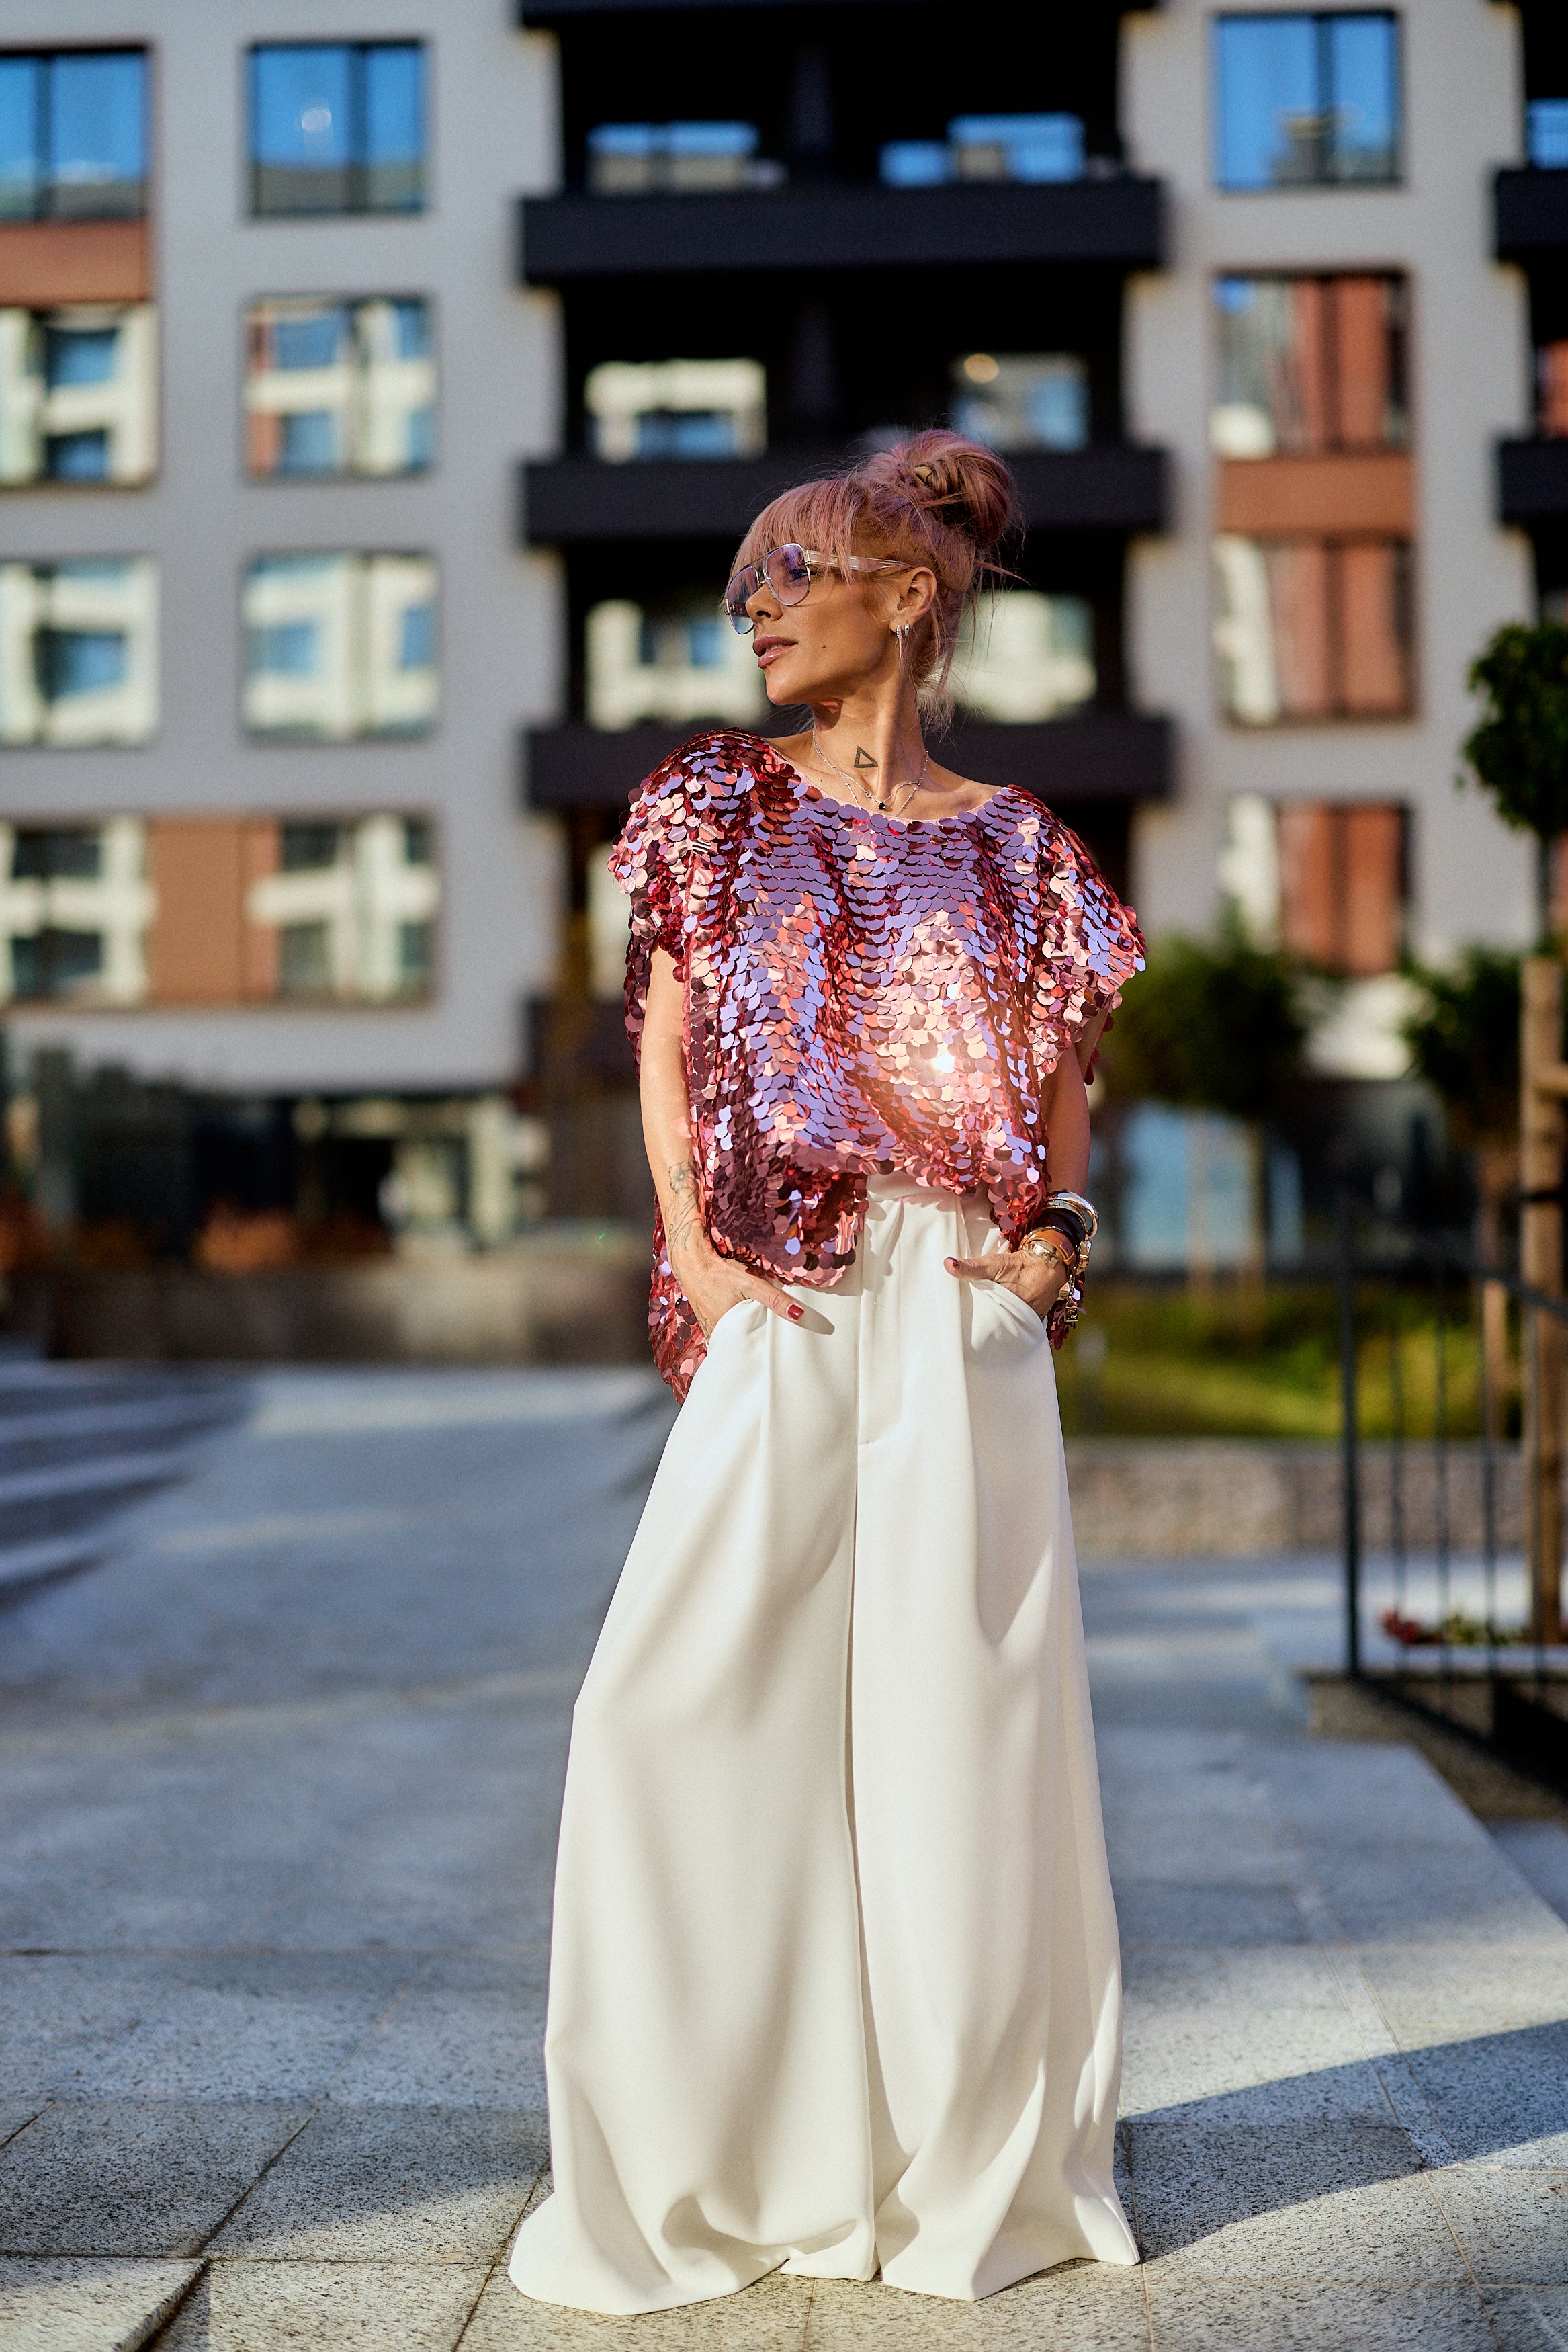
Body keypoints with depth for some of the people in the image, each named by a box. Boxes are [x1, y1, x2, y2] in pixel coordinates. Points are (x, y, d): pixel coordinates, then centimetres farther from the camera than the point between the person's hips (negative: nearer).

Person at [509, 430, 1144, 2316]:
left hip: (962, 1314, 0)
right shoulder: (720, 807, 11)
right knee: (697, 1693, -6)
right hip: (781, 1309, 0)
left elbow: (1061, 1086, 13)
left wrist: (1063, 1224, -6)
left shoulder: (1009, 845, 10)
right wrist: (693, 1244, -6)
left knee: (962, 1708, 1)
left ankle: (972, 2157, 17)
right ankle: (710, 2156, 9)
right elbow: (663, 1049, 7)